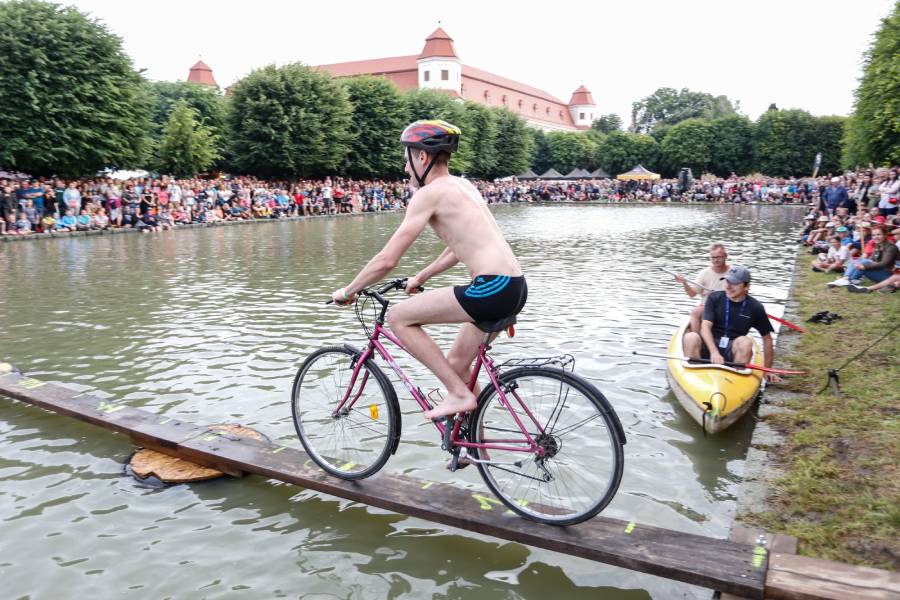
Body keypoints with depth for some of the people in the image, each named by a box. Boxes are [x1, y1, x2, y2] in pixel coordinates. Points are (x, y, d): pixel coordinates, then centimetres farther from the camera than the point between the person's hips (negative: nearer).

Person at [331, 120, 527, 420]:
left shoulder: (430, 193, -6)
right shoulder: (462, 185, 21)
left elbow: (387, 260, -7)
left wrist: (348, 291, 7)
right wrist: (420, 278, 37)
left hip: (492, 288, -9)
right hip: (515, 287, 9)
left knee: (399, 317, -1)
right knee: (456, 363, 21)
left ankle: (458, 393, 1)